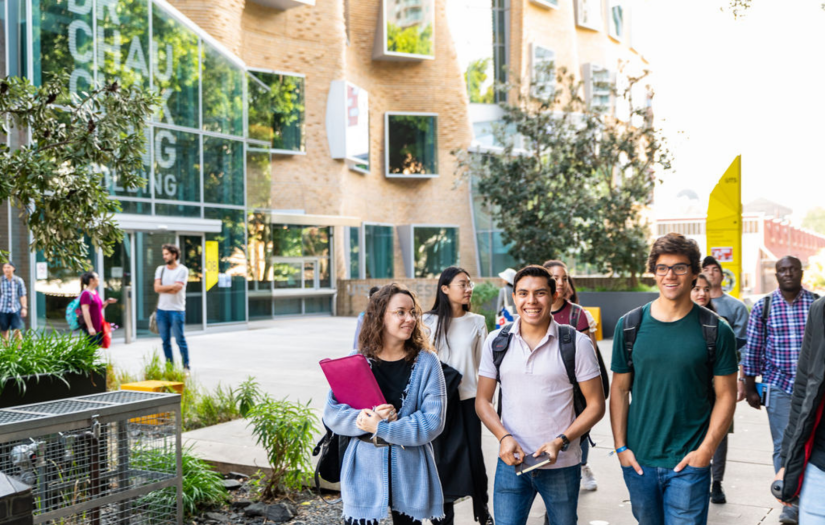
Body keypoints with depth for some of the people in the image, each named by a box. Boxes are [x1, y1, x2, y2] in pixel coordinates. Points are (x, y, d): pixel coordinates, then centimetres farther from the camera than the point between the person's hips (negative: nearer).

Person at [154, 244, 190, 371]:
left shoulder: (182, 270, -2)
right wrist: (172, 286, -7)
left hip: (176, 310, -5)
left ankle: (186, 367, 1)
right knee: (165, 341, 7)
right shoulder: (160, 269, 12)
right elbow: (157, 288, -1)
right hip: (162, 309, 5)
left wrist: (163, 288, -4)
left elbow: (176, 289, -13)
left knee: (180, 340, -5)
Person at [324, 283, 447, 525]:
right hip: (364, 470, 1)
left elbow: (433, 421, -12)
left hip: (410, 471, 0)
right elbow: (331, 414, -3)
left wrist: (379, 427, -16)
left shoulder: (426, 362, -5)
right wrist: (365, 417, -20)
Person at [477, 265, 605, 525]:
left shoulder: (577, 343, -4)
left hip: (562, 465, -1)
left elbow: (596, 404, -3)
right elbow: (483, 400, 7)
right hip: (511, 463, 1)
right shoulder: (496, 342, 2)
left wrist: (560, 442, -16)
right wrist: (504, 437, -11)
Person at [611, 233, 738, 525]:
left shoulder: (715, 330, -3)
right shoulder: (630, 326, 1)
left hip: (689, 463, -2)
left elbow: (726, 396, -1)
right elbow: (619, 391, 5)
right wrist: (620, 446, -1)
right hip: (638, 460, 2)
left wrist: (706, 450, -9)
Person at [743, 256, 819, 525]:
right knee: (783, 447, -1)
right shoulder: (763, 308, 1)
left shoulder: (817, 305, 2)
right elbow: (753, 350, 4)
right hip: (778, 386, -1)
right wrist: (750, 389, 3)